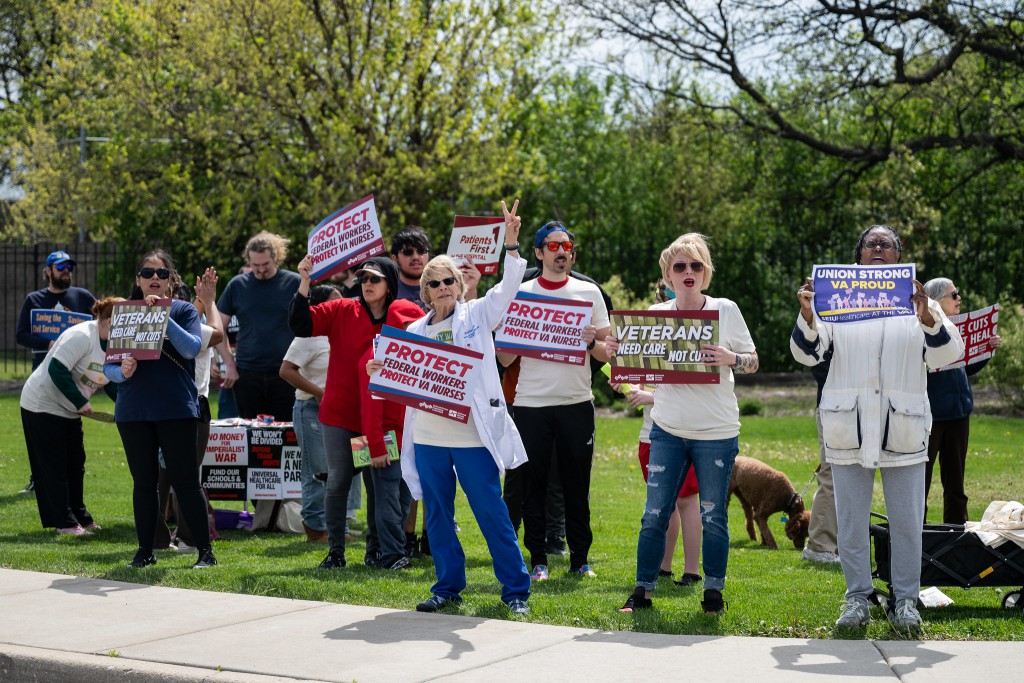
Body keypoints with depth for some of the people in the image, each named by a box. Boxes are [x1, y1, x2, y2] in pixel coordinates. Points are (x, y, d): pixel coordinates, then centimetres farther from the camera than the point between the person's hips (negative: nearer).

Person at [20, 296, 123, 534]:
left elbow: (113, 386, 7)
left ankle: (79, 517, 19)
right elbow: (57, 370, -30)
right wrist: (81, 402, -24)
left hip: (69, 411, 9)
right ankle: (65, 523, -1)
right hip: (42, 405, -9)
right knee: (54, 466, -4)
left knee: (75, 464, 10)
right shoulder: (81, 336, -24)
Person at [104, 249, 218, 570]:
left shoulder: (184, 311, 2)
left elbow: (192, 348, -15)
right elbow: (108, 365, 7)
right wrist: (122, 372, -15)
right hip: (133, 412, 3)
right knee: (143, 482, 8)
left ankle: (205, 551, 4)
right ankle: (145, 551, 17)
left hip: (177, 410, -3)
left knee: (186, 480, -3)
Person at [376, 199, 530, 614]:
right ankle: (448, 587, 22)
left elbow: (509, 287, -10)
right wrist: (378, 373, -7)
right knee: (436, 515, 9)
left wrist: (511, 245, -23)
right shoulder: (415, 331, 11)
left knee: (492, 513, -2)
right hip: (428, 436, 4)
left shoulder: (476, 315, 3)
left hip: (472, 435, -4)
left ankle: (516, 590, 6)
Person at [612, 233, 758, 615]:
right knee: (654, 514, 1)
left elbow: (753, 362, 1)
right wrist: (617, 352, -7)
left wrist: (730, 359, -20)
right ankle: (643, 591, 12)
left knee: (713, 516, 4)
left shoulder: (726, 310, -3)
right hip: (668, 429, 2)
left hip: (717, 432, -2)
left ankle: (714, 591, 19)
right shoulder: (656, 314, 4)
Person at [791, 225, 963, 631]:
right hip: (848, 427, 0)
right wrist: (807, 316, -17)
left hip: (903, 429, 0)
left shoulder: (919, 302, 8)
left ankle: (905, 601, 11)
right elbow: (807, 354, 3)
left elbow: (946, 355, -3)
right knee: (851, 519, 5)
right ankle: (858, 599, 14)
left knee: (906, 520, 2)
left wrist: (928, 320, -23)